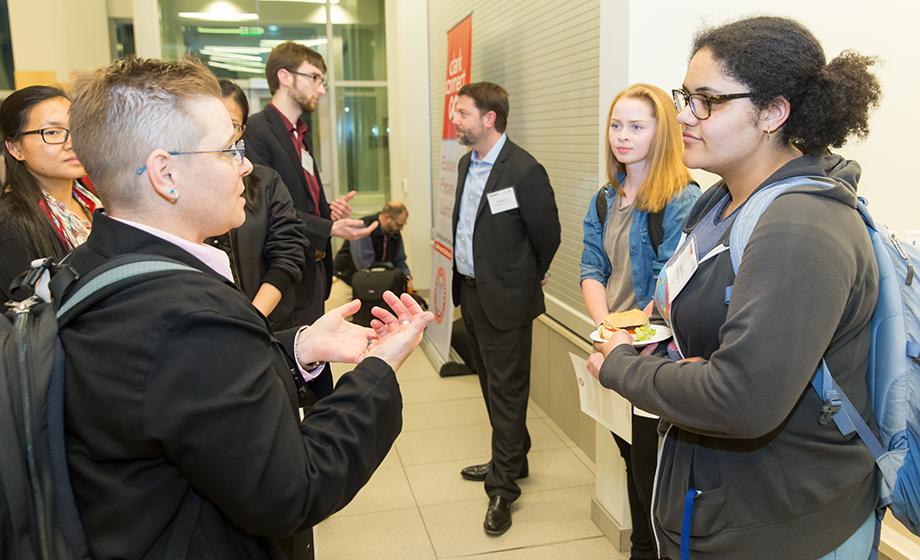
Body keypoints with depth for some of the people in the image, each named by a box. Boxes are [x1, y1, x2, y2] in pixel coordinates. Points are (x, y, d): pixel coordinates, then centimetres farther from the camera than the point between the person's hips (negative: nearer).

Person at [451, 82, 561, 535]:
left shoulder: (524, 171, -18)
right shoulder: (467, 164, 8)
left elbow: (547, 234, -9)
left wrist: (529, 279, 4)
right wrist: (465, 278, 16)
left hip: (505, 298, -8)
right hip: (471, 291, 9)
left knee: (507, 391, 2)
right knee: (491, 383, 19)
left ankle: (503, 486, 15)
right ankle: (511, 460, 38)